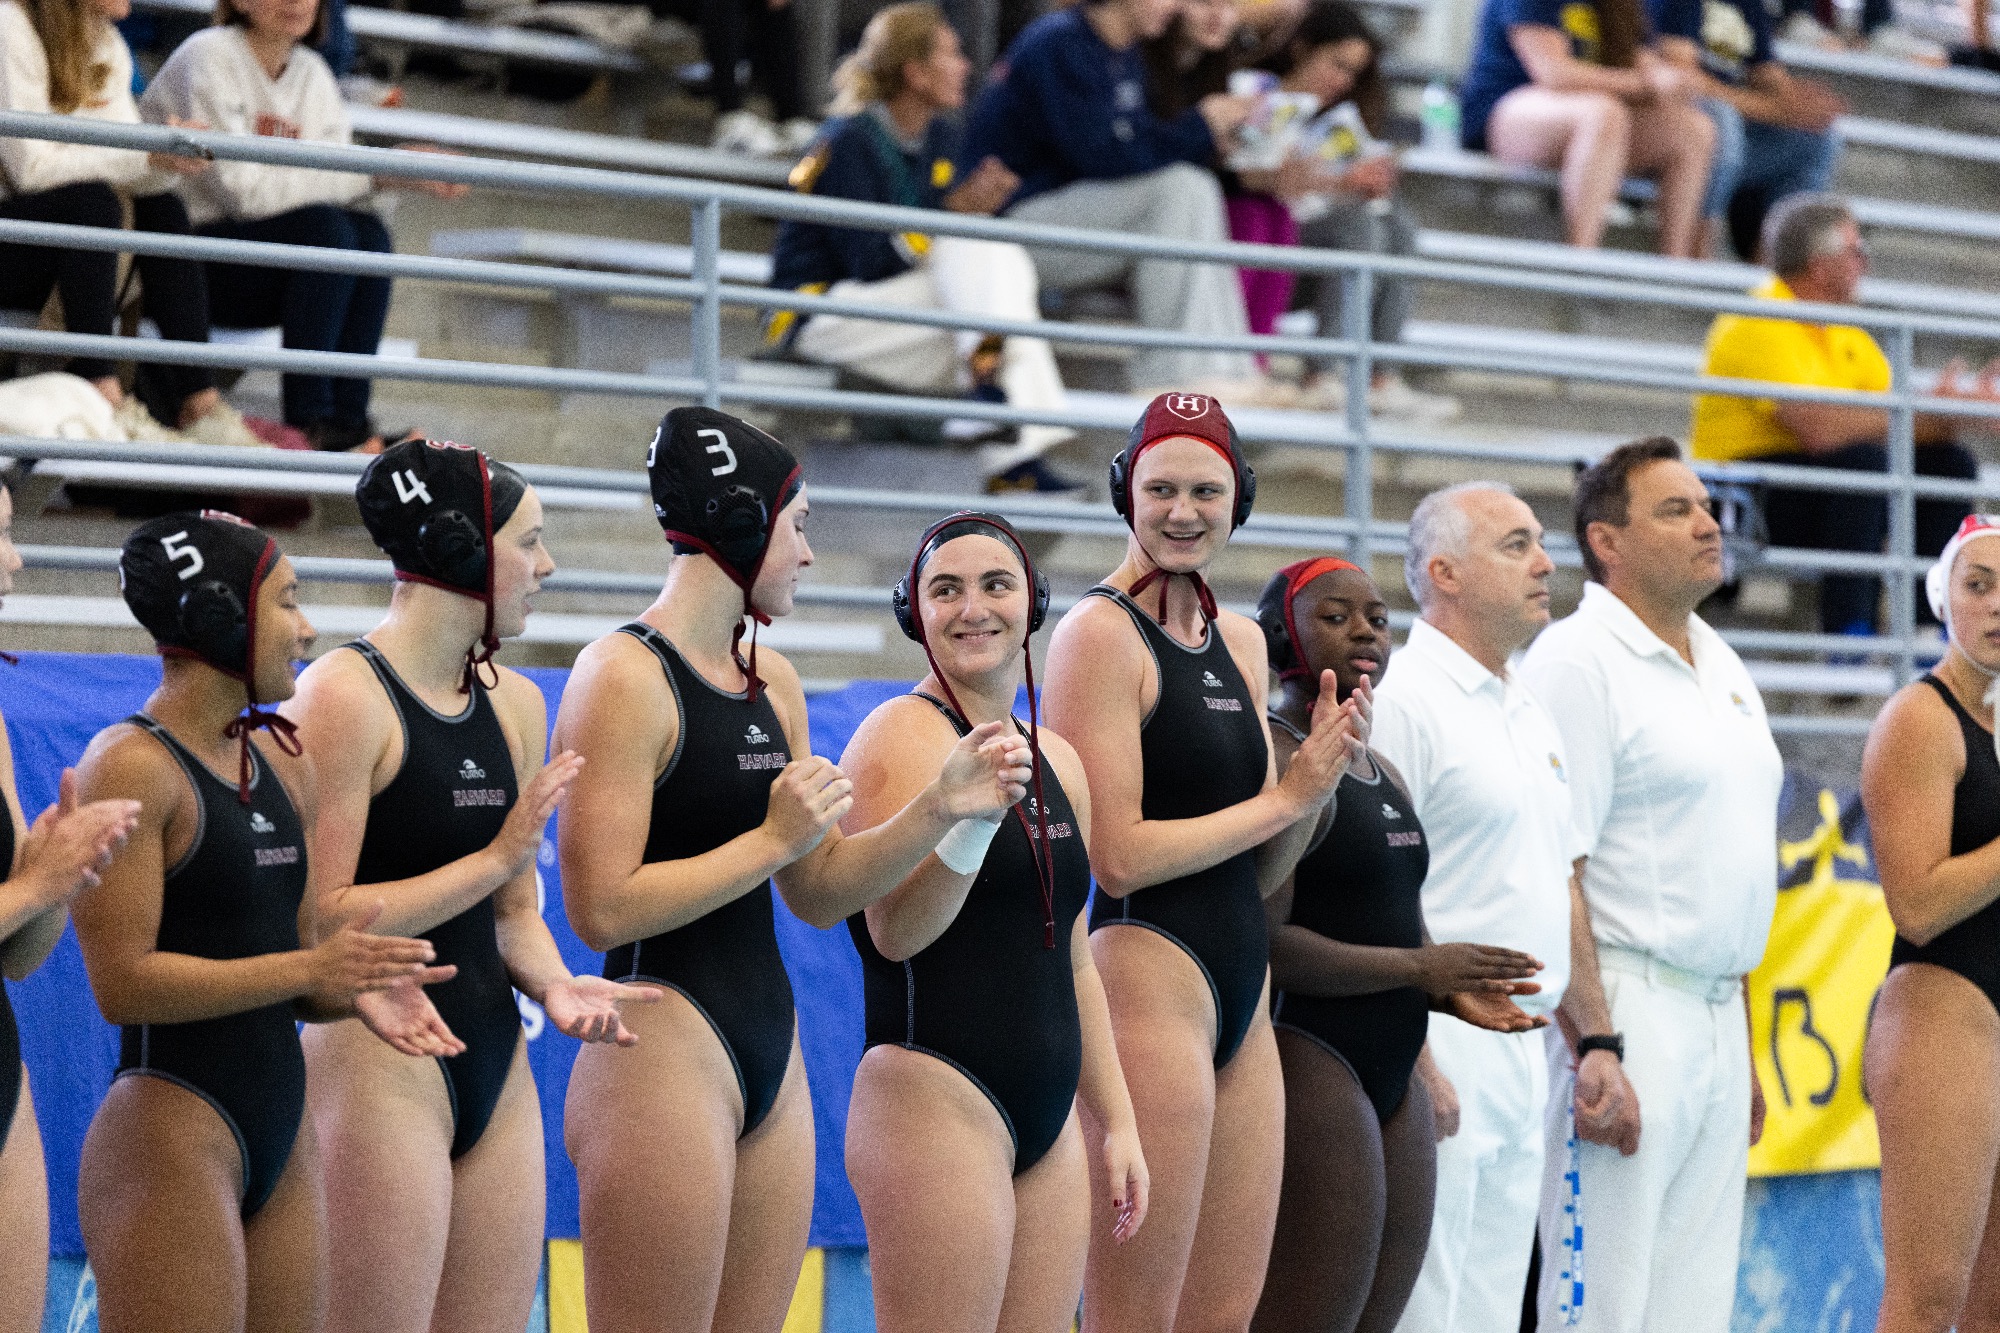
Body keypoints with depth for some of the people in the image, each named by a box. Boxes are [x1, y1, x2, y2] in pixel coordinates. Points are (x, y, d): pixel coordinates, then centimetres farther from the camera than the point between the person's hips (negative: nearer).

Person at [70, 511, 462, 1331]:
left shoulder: (279, 762, 15)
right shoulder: (131, 766, -10)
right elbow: (123, 981, -18)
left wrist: (356, 993, 0)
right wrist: (313, 968, -19)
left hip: (282, 1127, 8)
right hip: (172, 1131, -8)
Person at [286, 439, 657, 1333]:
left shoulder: (514, 703, 14)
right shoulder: (345, 694, -10)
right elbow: (321, 918, -16)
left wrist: (554, 985, -1)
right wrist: (495, 857, -14)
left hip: (497, 1059, 8)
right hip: (377, 1058, -8)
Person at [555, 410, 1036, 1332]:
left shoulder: (771, 681, 15)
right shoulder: (626, 677, -11)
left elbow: (819, 893, 20)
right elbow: (601, 908, -18)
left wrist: (938, 809, 7)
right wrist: (774, 839, -14)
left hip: (769, 1050, 9)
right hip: (662, 1044, -9)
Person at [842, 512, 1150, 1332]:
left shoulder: (1056, 759, 17)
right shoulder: (902, 735, -5)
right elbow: (894, 932, -15)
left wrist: (1118, 1123, 20)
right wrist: (969, 813, -30)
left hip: (1046, 1123, 8)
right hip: (936, 1101, -7)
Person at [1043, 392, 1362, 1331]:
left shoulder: (1241, 643, 16)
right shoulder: (1102, 631, -8)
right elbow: (1118, 857, -15)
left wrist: (1321, 775, 1)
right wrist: (1288, 796, -8)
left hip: (1241, 996, 8)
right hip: (1145, 969, -8)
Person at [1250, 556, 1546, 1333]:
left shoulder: (1380, 773, 20)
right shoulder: (1274, 760, -10)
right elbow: (1265, 942, -19)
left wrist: (1455, 993, 6)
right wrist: (1418, 967, -17)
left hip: (1394, 1078, 10)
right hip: (1307, 1061, -10)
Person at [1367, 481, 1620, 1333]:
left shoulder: (1530, 714, 19)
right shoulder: (1404, 702, -10)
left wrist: (1595, 1040, 19)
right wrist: (1418, 1067, -21)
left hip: (1521, 1056, 9)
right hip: (1442, 1047, -9)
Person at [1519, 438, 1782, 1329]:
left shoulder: (1722, 669, 17)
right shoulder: (1579, 661, -10)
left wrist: (1744, 1045, 19)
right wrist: (1594, 1050, -22)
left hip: (1717, 1017, 8)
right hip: (1625, 1008, -8)